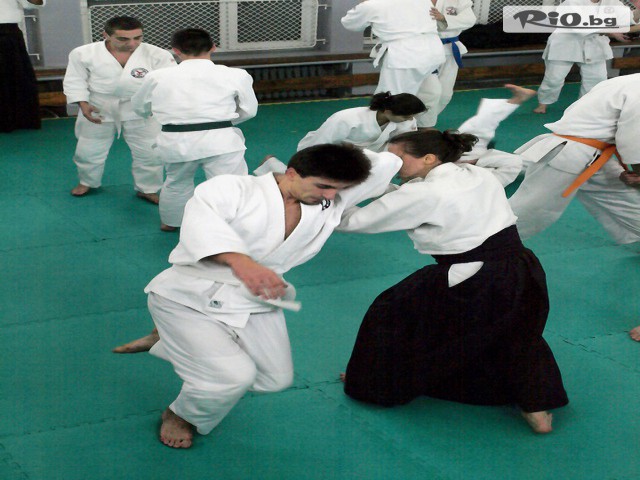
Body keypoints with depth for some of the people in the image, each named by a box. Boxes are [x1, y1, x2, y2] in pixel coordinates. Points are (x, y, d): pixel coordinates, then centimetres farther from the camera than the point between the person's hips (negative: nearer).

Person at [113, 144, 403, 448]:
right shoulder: (234, 188, -19)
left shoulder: (332, 204, -2)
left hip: (252, 303, 7)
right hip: (188, 297, -7)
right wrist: (240, 261, -57)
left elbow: (385, 164, -6)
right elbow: (202, 221, -40)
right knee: (233, 377, -23)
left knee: (275, 379, 12)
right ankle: (180, 416, 13)